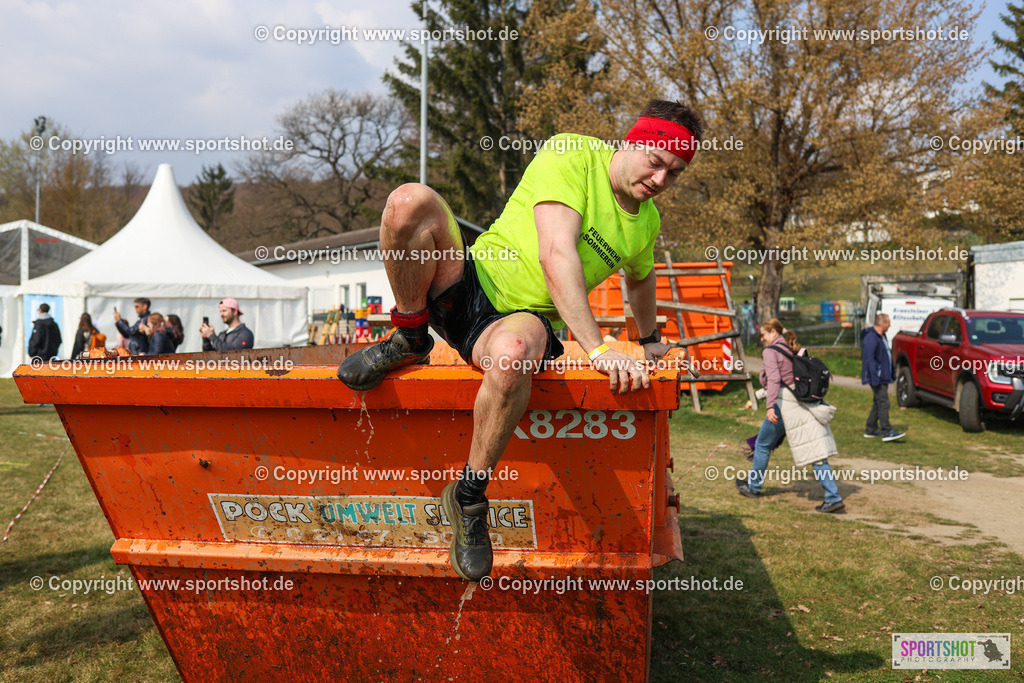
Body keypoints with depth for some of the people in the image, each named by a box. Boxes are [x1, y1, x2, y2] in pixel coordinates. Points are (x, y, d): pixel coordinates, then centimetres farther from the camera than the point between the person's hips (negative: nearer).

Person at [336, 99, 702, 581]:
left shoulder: (647, 222, 9)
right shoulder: (570, 156, -10)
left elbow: (639, 280, 33)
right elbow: (556, 256, -23)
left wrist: (649, 339, 49)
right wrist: (598, 350, -30)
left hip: (525, 319, 2)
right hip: (471, 285, -1)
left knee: (513, 350, -41)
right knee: (410, 200, -31)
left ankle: (469, 494, -21)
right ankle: (410, 342, -9)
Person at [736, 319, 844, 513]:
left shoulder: (770, 352, -5)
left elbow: (774, 379, -18)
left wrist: (770, 406, -27)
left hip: (784, 404, -7)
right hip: (802, 402, 7)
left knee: (762, 445, 14)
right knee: (816, 451, 2)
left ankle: (753, 486, 28)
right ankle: (833, 498, -3)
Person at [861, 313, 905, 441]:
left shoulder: (881, 336, 17)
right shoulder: (871, 338, -17)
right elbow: (869, 359, -22)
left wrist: (890, 376, 24)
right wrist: (875, 378, -25)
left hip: (883, 376, 11)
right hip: (877, 377, -11)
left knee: (878, 403, 13)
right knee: (883, 403, -12)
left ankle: (870, 430, 19)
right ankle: (887, 432, -13)